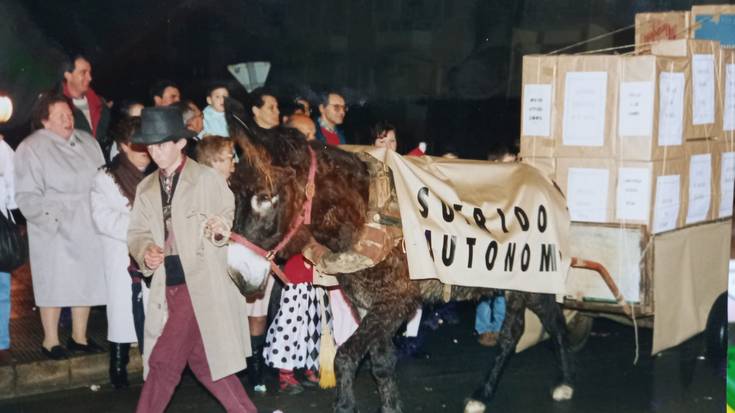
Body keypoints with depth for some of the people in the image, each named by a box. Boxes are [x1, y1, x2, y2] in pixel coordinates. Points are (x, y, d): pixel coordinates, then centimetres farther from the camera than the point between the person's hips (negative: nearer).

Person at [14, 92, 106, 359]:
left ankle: (79, 337, 24)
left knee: (85, 281, 10)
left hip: (87, 228, 5)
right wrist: (52, 219, -18)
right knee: (54, 284, 1)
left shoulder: (87, 141, 10)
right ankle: (50, 341, 14)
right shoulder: (31, 148, -8)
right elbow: (27, 195, -10)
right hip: (54, 231, -5)